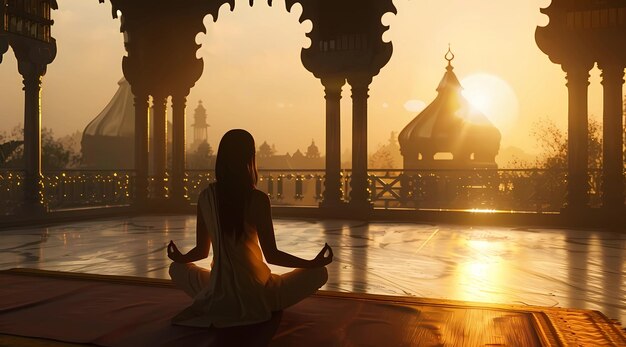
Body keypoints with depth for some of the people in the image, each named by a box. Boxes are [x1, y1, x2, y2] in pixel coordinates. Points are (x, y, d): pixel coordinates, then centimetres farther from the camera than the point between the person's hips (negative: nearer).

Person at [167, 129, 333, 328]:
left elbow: (201, 251, 5)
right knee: (318, 273, 10)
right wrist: (313, 263, -2)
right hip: (255, 293, -3)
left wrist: (179, 258, 27)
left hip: (216, 294, 3)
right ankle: (263, 306, 4)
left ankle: (217, 304, 12)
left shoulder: (206, 197, -4)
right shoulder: (258, 199, -16)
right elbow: (271, 255, -13)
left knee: (177, 269, 31)